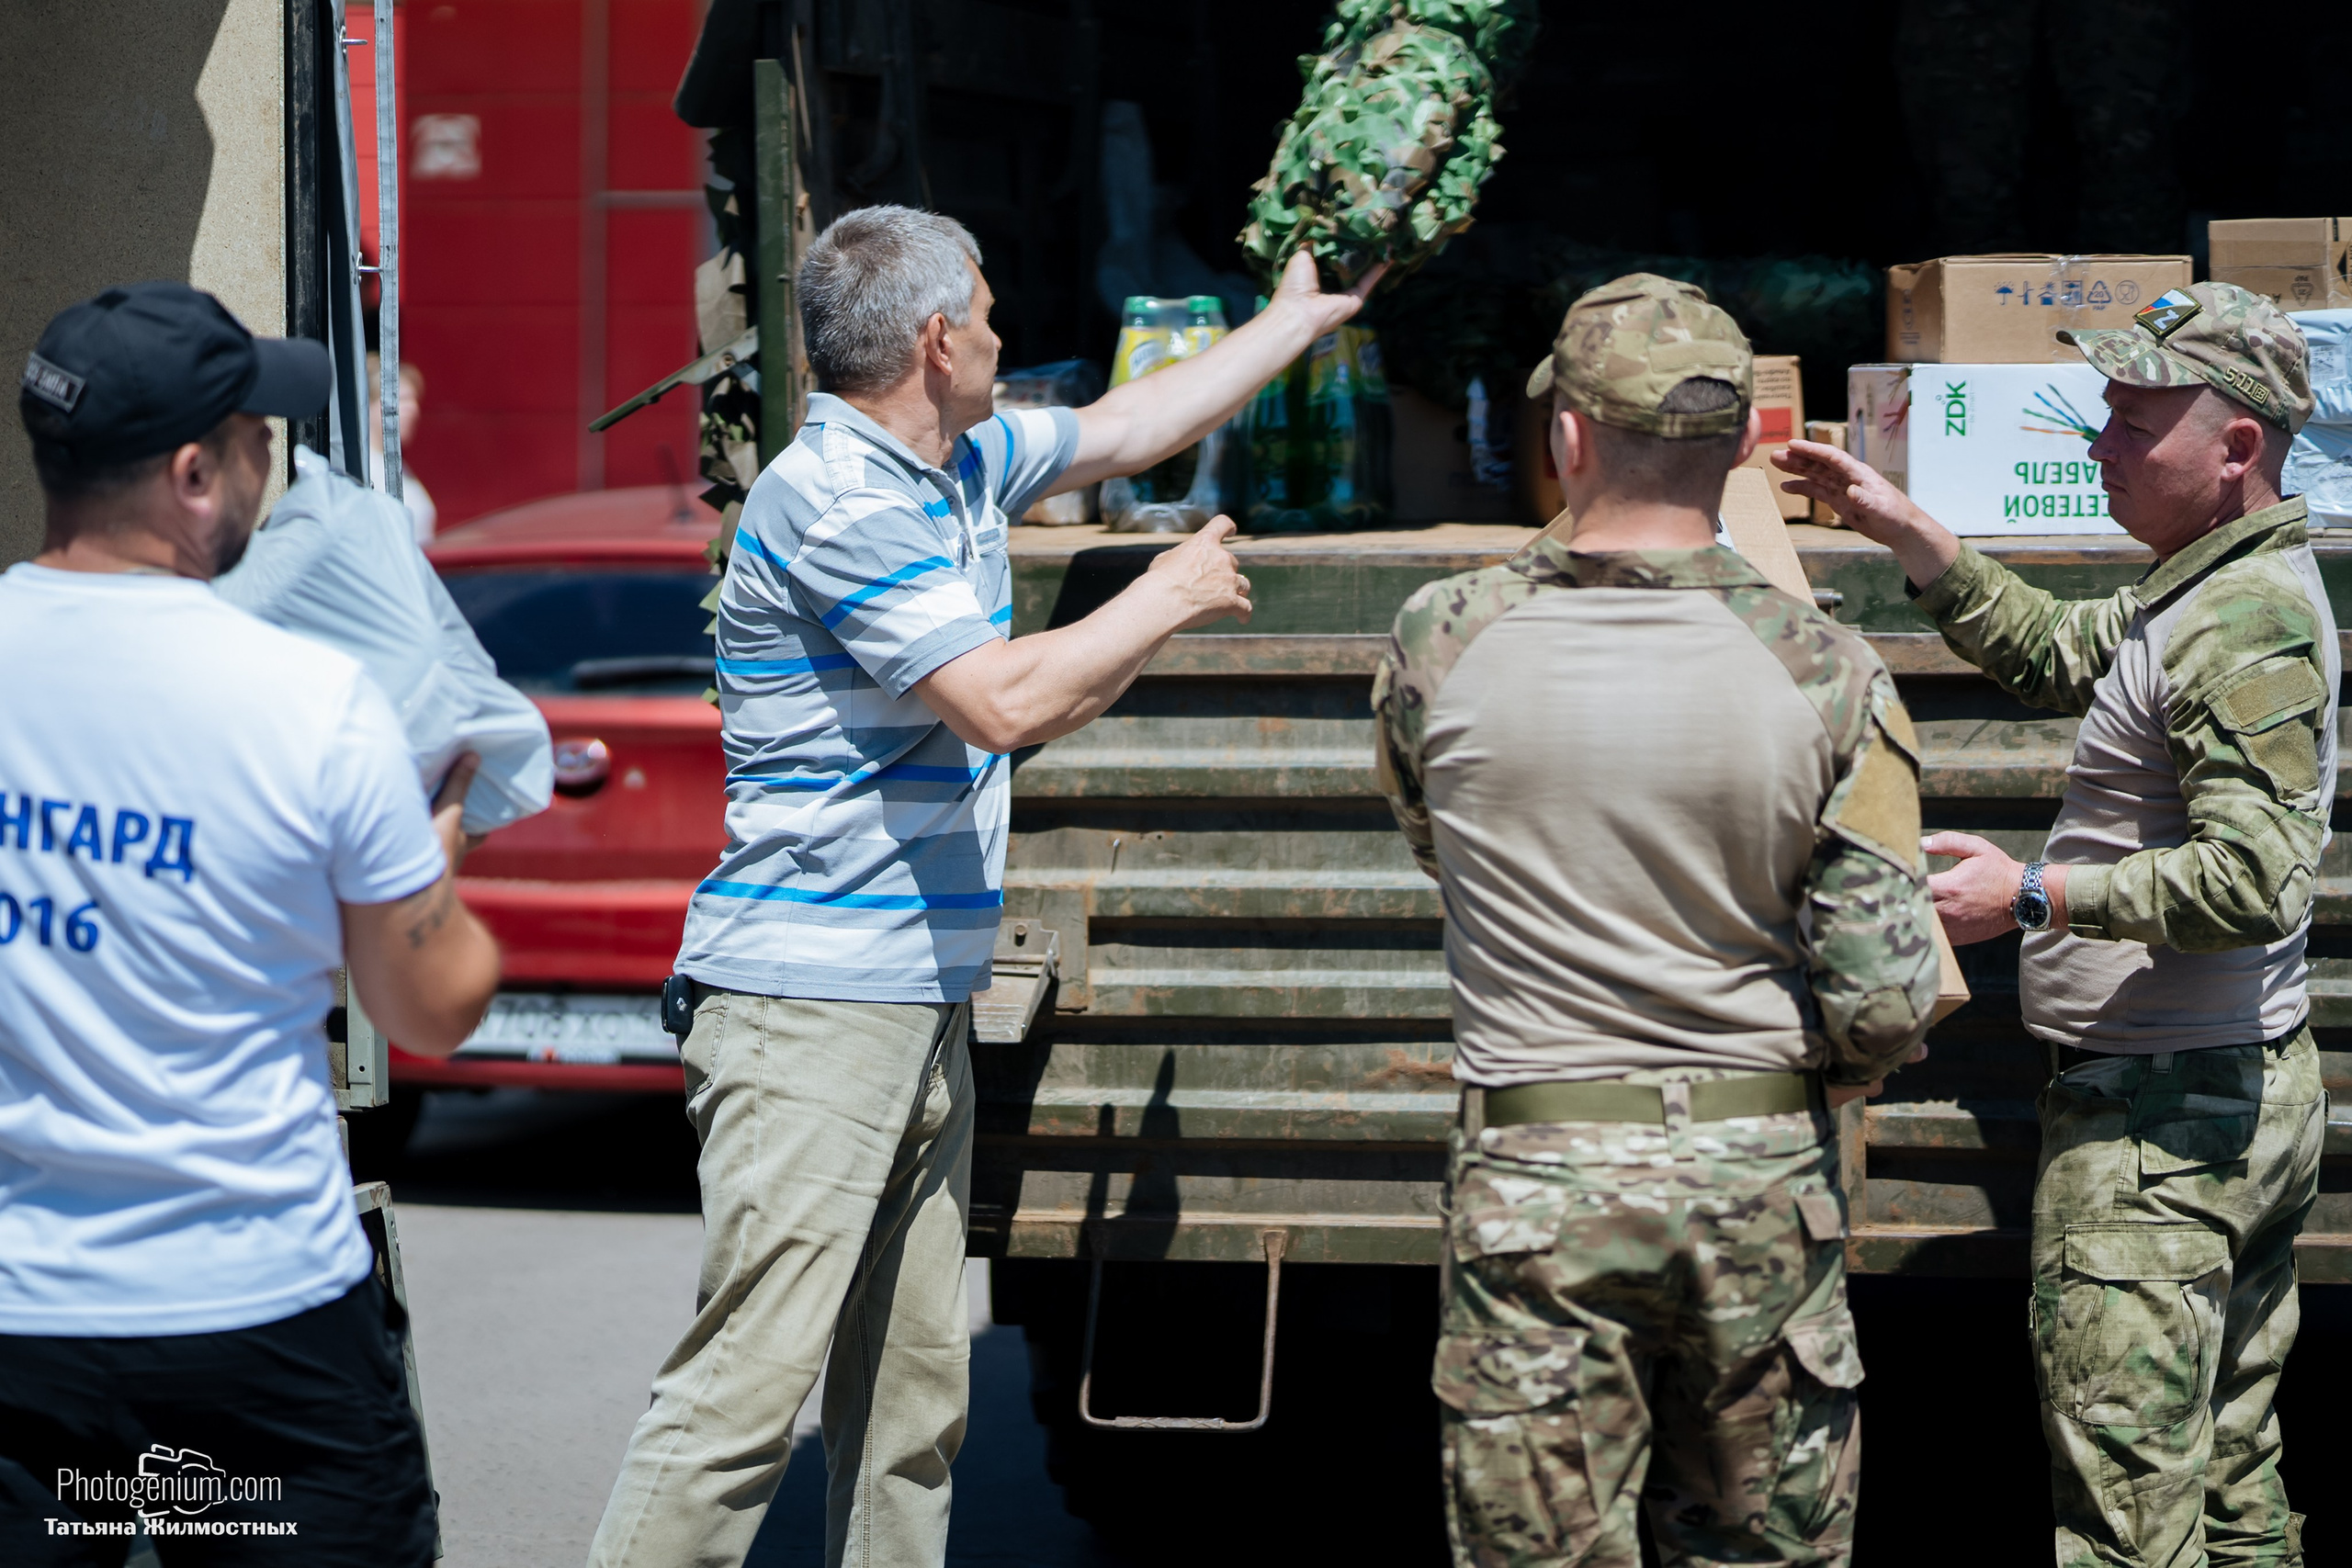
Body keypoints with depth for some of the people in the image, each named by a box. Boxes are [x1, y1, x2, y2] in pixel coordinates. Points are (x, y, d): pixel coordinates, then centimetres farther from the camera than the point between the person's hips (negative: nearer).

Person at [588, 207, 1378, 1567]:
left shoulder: (963, 465, 14)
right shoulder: (834, 500, -16)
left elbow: (1126, 429, 32)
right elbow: (1005, 701, -22)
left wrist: (1301, 317, 41)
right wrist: (1171, 599, -7)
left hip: (924, 1005, 10)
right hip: (811, 1008, -10)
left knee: (915, 1389, 10)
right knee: (748, 1383, -14)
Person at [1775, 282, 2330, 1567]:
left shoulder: (2244, 620, -20)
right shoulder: (2205, 590, 13)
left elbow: (2253, 875, -27)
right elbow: (2050, 652, 25)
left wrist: (2033, 894, -27)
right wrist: (1902, 531, 16)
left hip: (2159, 1117, -11)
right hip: (2256, 1091, 11)